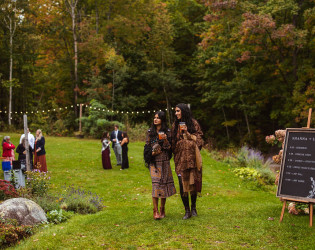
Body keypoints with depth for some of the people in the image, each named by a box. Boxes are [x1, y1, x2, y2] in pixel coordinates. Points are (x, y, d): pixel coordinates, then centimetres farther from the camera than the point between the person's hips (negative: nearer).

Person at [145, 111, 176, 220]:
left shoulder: (167, 132, 5)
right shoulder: (150, 132, 7)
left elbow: (169, 147, 2)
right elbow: (147, 146, 10)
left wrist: (165, 139, -16)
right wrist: (152, 153, -9)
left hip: (165, 161, 1)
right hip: (154, 161, -1)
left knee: (165, 183, 1)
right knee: (156, 183, -12)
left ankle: (162, 210, 14)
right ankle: (155, 211, -9)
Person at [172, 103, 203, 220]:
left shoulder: (193, 123, 2)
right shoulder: (175, 125, 11)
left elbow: (199, 139, -1)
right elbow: (173, 141, 15)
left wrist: (187, 133, -12)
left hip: (191, 157, -2)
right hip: (180, 157, 2)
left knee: (192, 182, 3)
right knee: (182, 184, -4)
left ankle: (193, 207, 21)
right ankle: (187, 211, 5)